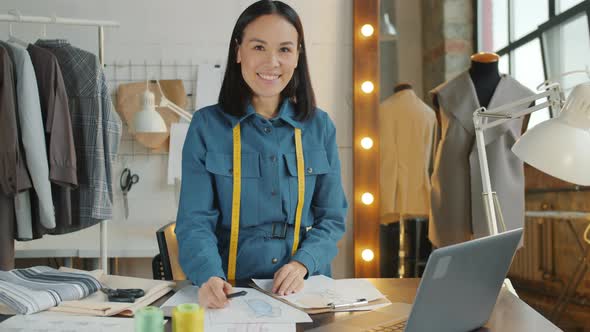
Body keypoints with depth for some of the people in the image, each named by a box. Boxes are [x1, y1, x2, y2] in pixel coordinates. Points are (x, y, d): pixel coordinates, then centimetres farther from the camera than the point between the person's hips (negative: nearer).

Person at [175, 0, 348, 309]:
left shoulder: (320, 127, 4)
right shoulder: (206, 125, -1)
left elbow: (332, 217, 7)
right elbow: (195, 221, -5)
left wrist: (303, 263, -11)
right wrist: (210, 276, -24)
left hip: (302, 288, 1)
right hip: (229, 291, -1)